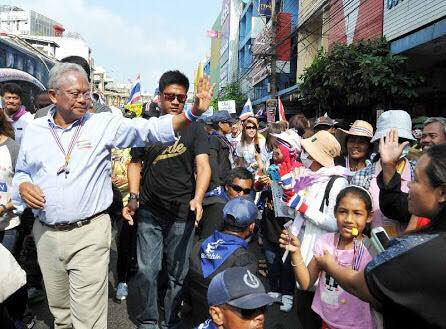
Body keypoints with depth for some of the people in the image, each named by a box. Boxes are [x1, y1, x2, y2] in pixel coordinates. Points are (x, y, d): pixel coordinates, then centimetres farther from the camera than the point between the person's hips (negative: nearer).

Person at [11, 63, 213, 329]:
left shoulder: (104, 124, -5)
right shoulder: (34, 130, 6)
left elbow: (150, 129, -16)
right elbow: (21, 172, 18)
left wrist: (193, 112, -27)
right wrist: (23, 186, -5)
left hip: (90, 233, -4)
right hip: (46, 234, 4)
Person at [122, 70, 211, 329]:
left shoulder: (195, 129, -2)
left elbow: (203, 166, -12)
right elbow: (136, 163, 11)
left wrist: (197, 198, -29)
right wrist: (133, 196, -2)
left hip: (183, 213, -1)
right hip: (149, 211, 2)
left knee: (178, 273, 10)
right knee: (147, 271, 7)